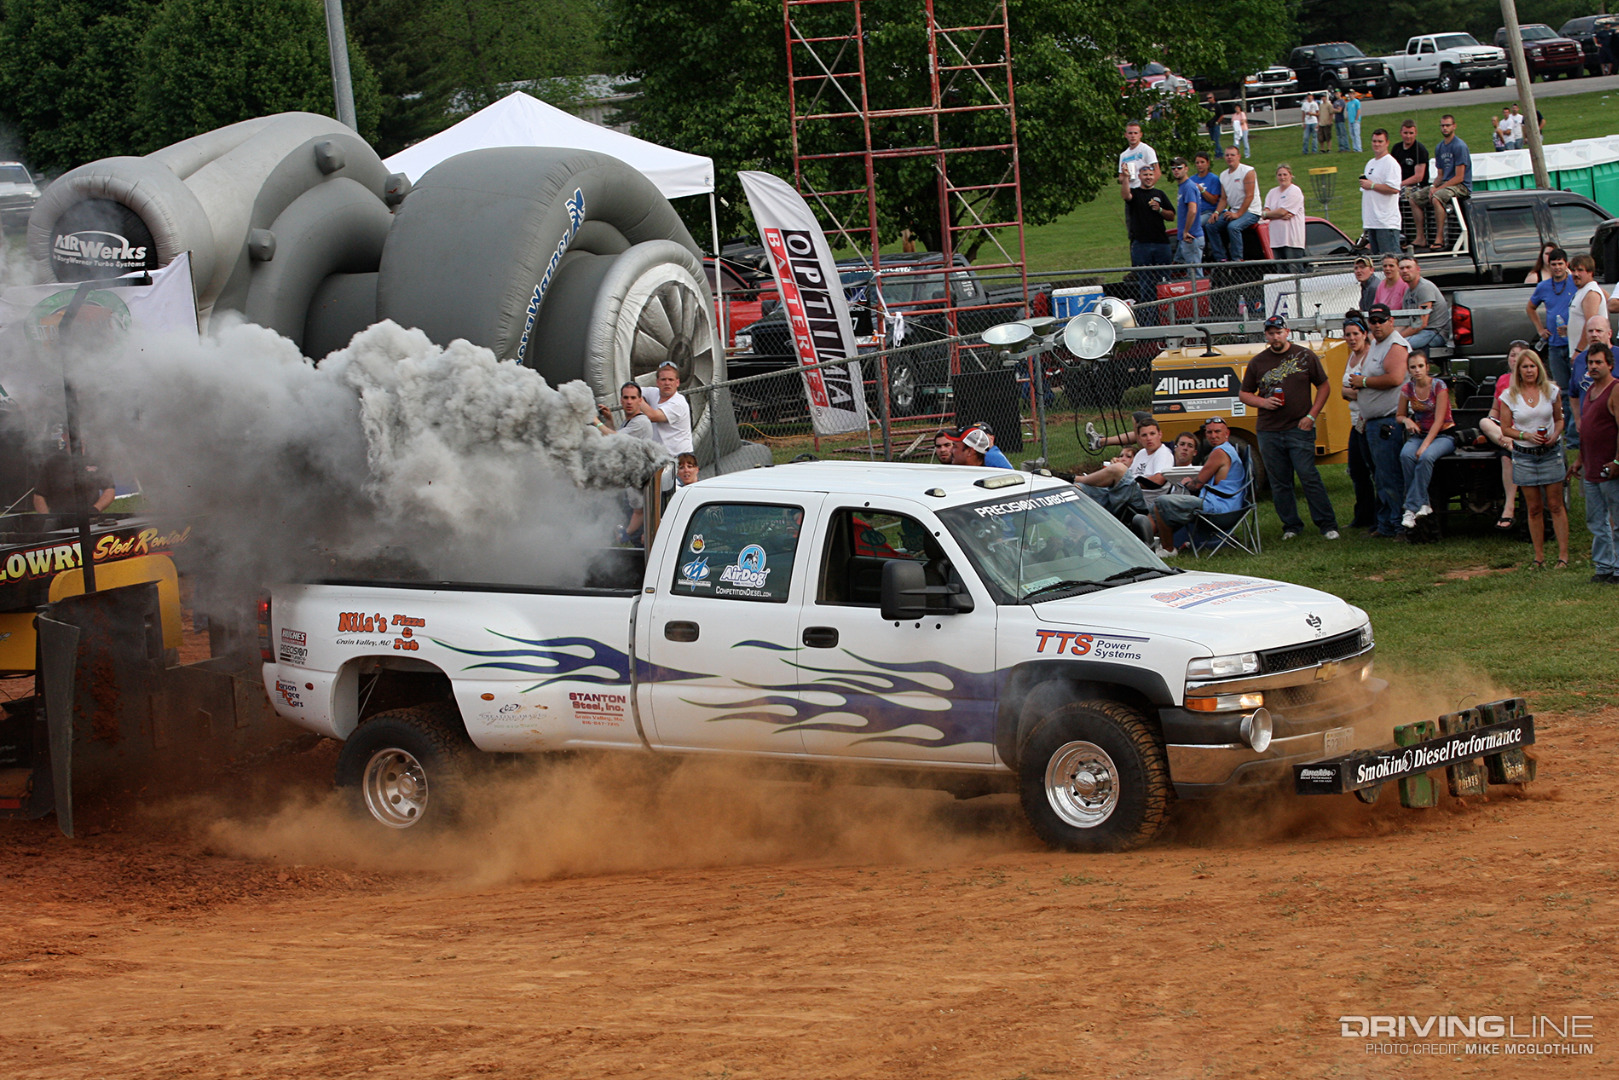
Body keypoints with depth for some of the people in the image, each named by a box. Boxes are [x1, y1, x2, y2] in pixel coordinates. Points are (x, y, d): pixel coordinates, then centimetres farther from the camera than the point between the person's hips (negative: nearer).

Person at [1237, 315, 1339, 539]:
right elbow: (1244, 394, 16)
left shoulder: (1305, 357, 3)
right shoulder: (1257, 363, 9)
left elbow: (1324, 387, 7)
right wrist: (1262, 402, -5)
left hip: (1300, 429, -3)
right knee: (1279, 483, 4)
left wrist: (1311, 415, -3)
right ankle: (1291, 526, 15)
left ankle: (1327, 524, -3)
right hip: (1268, 432, 3)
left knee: (1309, 477, -9)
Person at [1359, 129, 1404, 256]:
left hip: (1386, 221, -9)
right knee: (1376, 254, 10)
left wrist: (1372, 185, -15)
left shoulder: (1391, 163, -9)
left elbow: (1394, 188, -22)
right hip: (1372, 221, 9)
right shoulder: (1370, 163, 20)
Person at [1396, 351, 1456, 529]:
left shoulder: (1439, 386, -12)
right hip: (1419, 433, 4)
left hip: (1444, 435, -4)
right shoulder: (1407, 389, 2)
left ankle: (1412, 508, -32)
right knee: (1406, 455, -31)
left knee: (1426, 457, -36)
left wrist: (1425, 445, -25)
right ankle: (1423, 504, -26)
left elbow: (1439, 420, -16)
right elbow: (1399, 416, 14)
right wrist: (1406, 420, -12)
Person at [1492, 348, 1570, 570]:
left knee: (1555, 505, -1)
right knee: (1534, 509, 4)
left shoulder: (1551, 391, 1)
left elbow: (1559, 418, 10)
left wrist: (1555, 434, -11)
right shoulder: (1509, 396, -1)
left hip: (1551, 452, 0)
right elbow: (1505, 428, 1)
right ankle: (1539, 557, 11)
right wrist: (1526, 435, -16)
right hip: (1524, 455, 0)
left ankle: (1563, 555, 2)